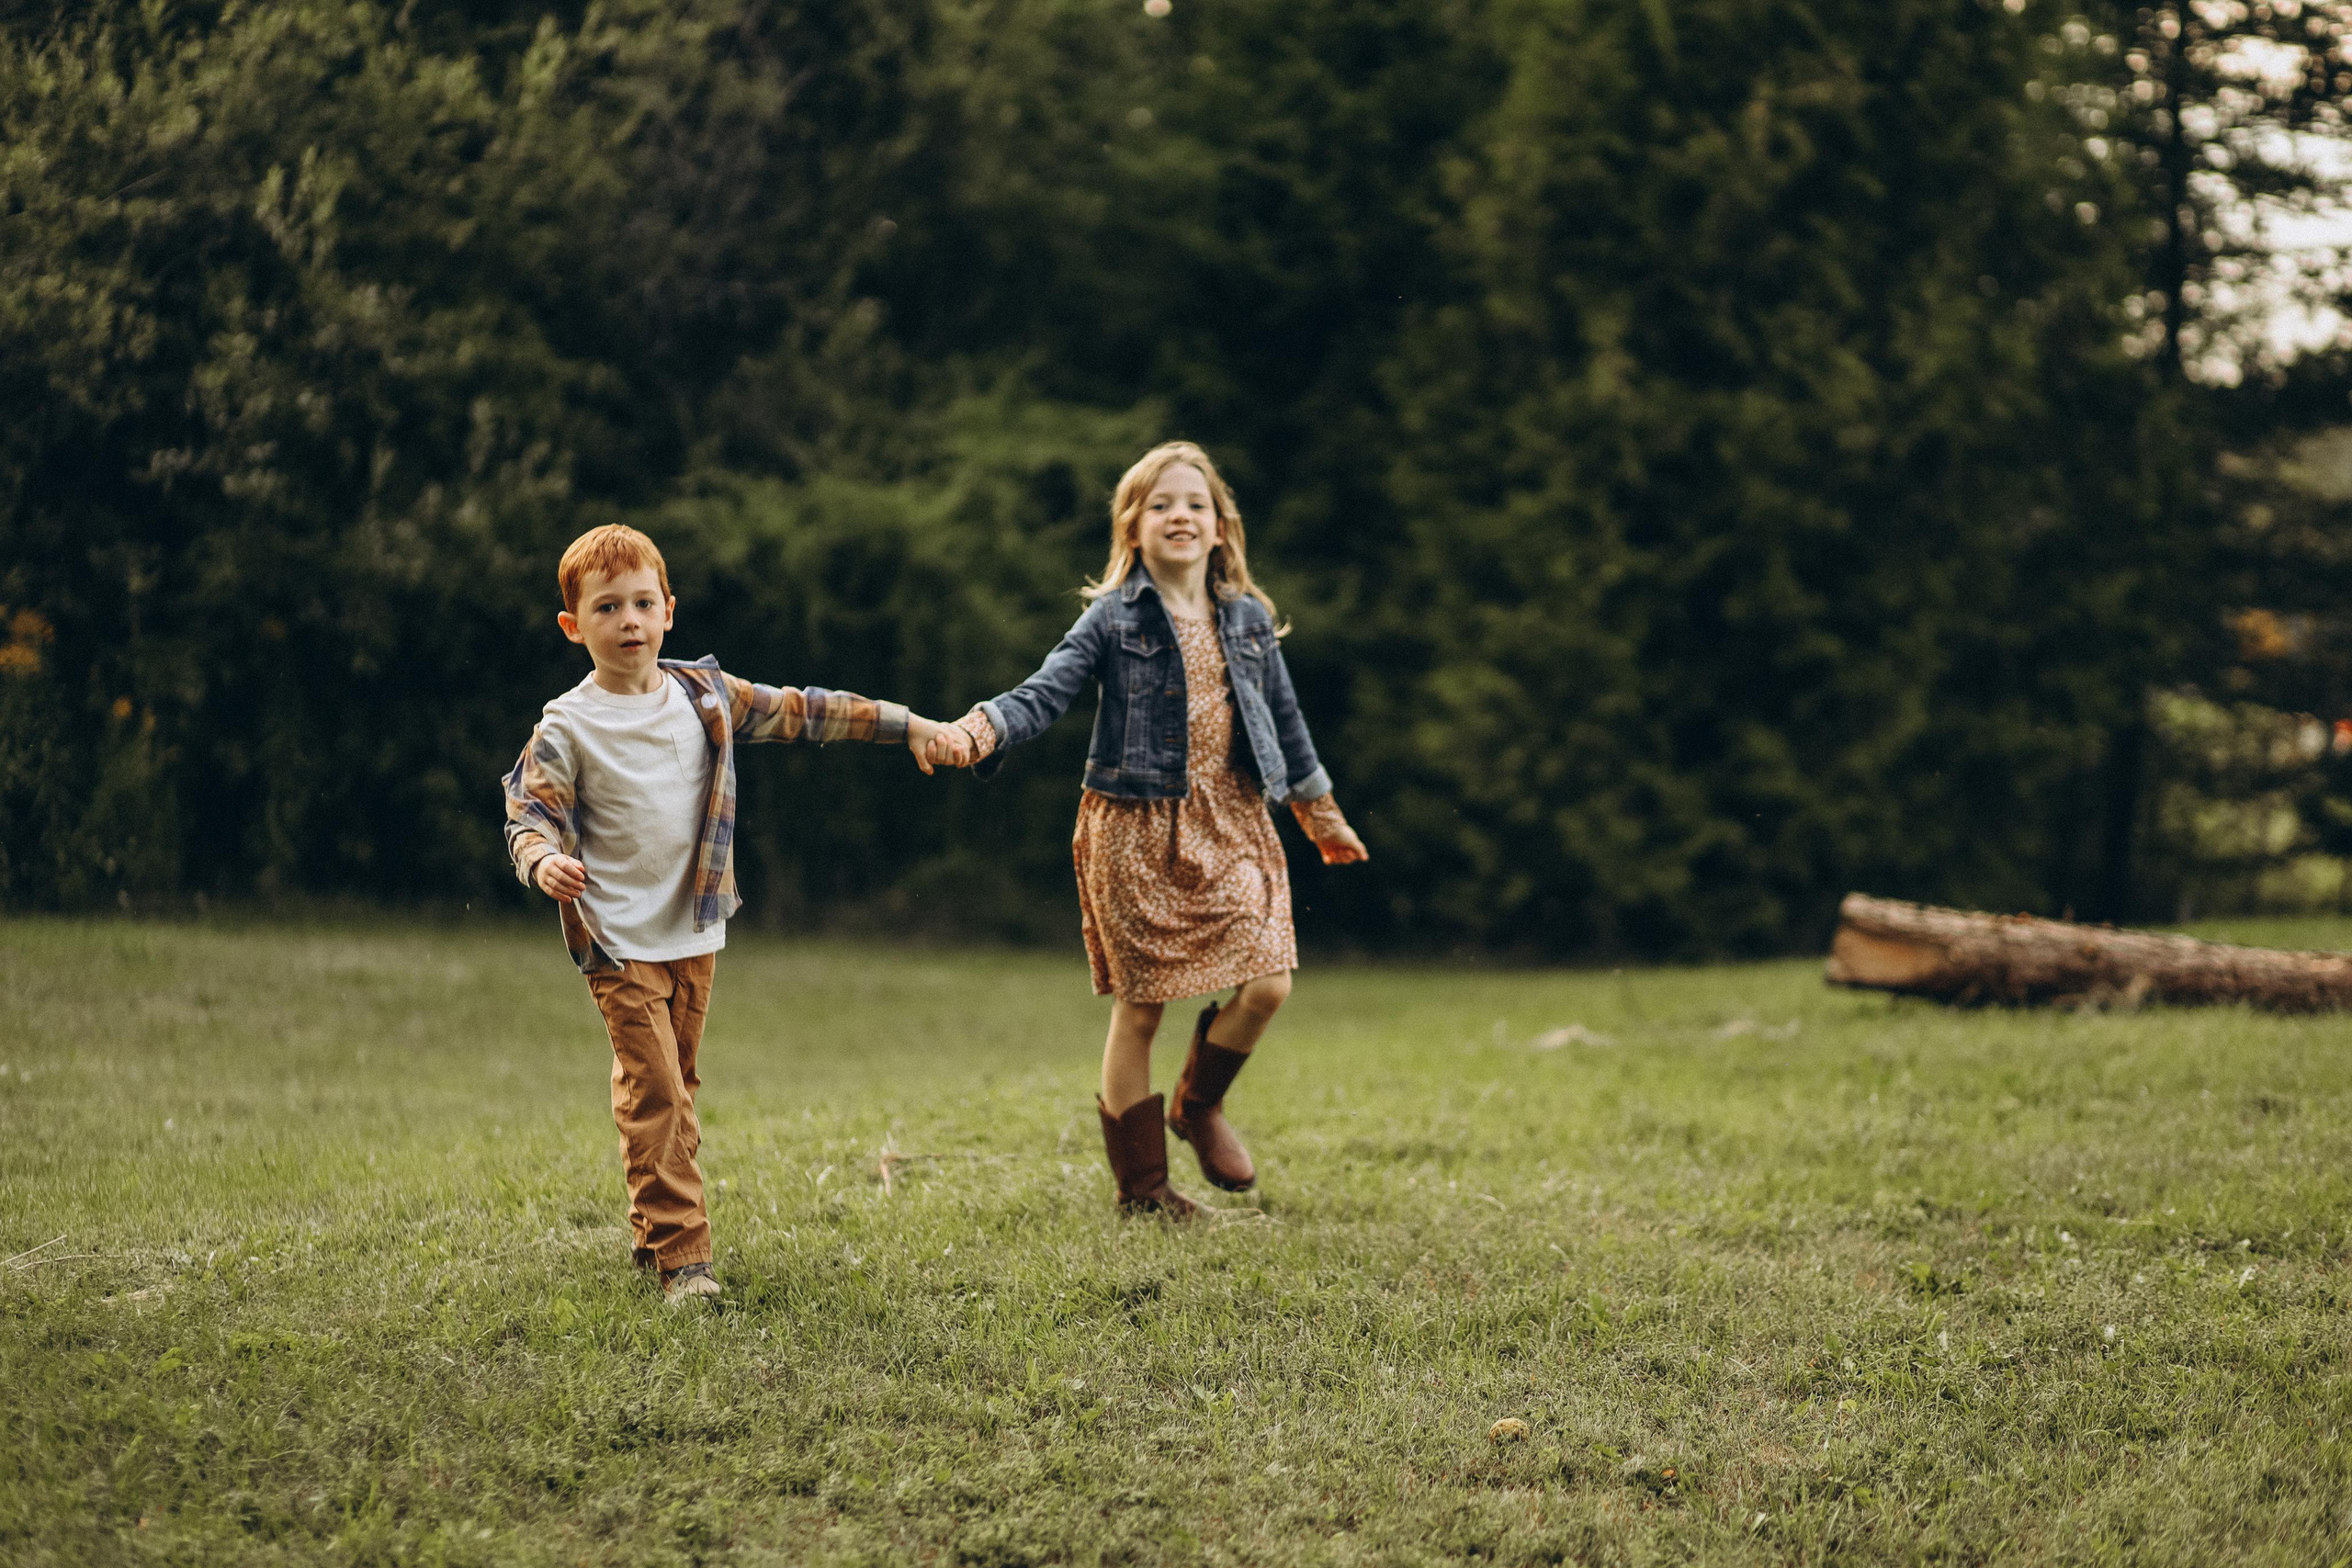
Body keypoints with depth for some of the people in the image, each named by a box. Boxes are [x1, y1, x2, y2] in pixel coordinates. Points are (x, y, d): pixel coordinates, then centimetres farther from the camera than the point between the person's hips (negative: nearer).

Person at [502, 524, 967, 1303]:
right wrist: (544, 861, -35)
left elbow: (801, 711, 10)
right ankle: (680, 1255, -12)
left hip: (695, 931, 5)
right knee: (653, 1091, -11)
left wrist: (909, 726, 11)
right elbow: (528, 814, -11)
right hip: (620, 939, -5)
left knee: (674, 1086, 15)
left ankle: (652, 1228, 29)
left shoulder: (703, 693, 4)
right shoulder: (567, 728, -8)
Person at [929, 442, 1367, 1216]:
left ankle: (1198, 1105, 21)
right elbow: (1044, 692, -14)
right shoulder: (1114, 620, -4)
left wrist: (1321, 815, 26)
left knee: (1266, 983, -8)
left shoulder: (1249, 619, 8)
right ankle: (1140, 1184, 14)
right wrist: (979, 730, -33)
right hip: (1137, 831, -4)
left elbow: (1284, 717, 19)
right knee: (1139, 1006, 1)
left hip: (1230, 823, 4)